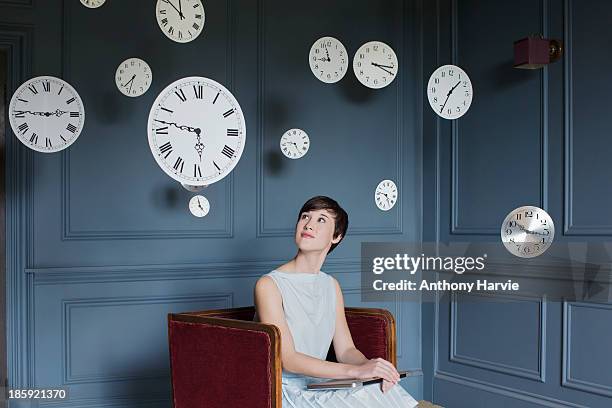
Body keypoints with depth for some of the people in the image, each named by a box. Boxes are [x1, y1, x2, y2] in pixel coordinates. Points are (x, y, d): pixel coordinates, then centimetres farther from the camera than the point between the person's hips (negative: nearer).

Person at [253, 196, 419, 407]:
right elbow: (288, 360, -17)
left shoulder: (331, 286, 13)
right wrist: (357, 370, -25)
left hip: (322, 387, 6)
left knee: (386, 390, -20)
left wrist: (371, 366, -15)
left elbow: (345, 350, 9)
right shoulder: (268, 285, -9)